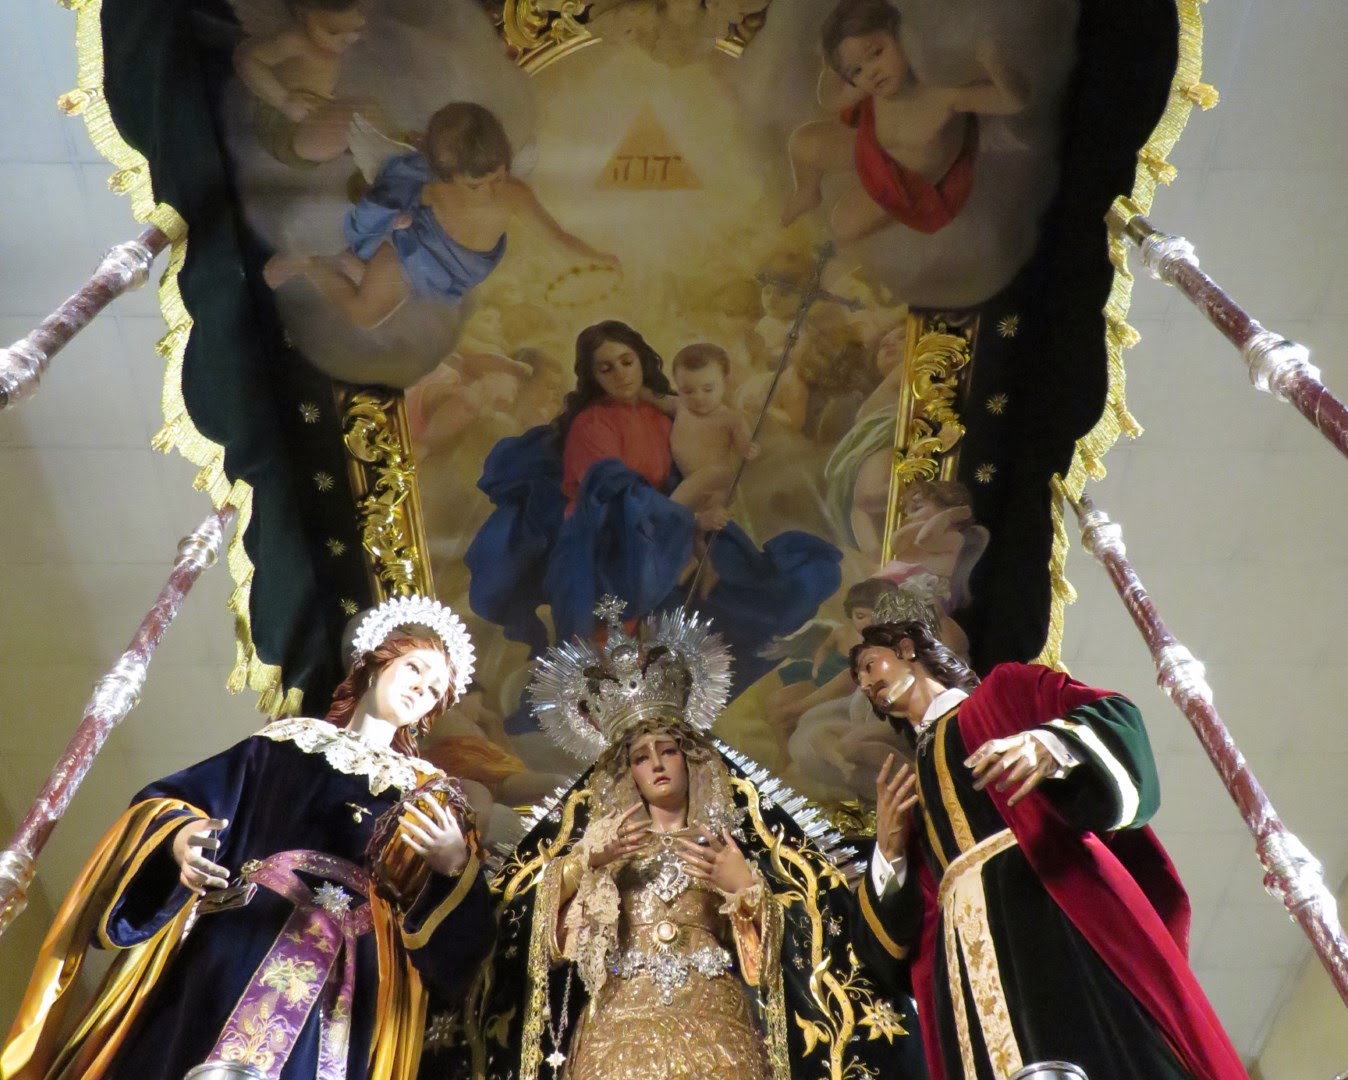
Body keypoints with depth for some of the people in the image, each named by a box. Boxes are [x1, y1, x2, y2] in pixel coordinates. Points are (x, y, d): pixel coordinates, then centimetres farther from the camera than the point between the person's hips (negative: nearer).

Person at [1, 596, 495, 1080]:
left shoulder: (427, 793, 14)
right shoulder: (283, 744, 14)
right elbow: (170, 802, 10)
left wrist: (455, 867, -19)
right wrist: (179, 839, -14)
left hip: (339, 982, 0)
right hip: (230, 948, 1)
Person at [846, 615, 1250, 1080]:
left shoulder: (1007, 688, 18)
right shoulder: (903, 788, 29)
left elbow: (1116, 715, -1)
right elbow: (900, 927, 21)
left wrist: (1052, 745, -21)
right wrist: (888, 849, 4)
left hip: (1059, 907, -3)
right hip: (970, 960, 4)